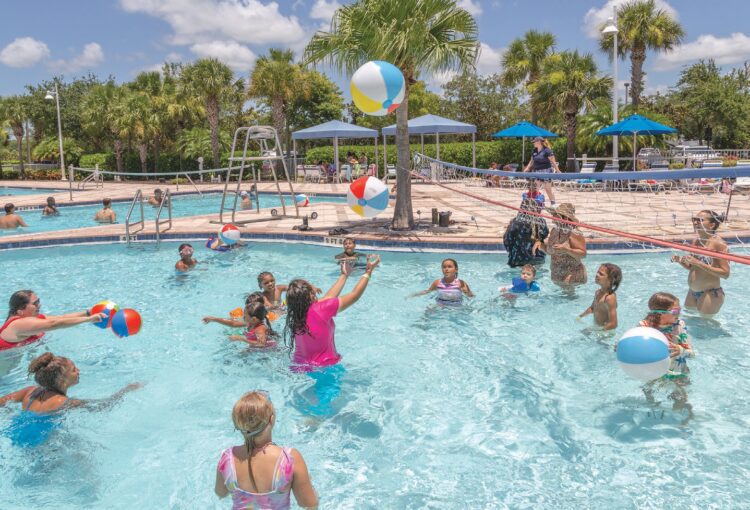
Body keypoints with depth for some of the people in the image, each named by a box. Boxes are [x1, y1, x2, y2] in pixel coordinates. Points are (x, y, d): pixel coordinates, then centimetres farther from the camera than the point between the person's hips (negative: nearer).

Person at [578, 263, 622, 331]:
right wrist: (580, 316, 13)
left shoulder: (610, 297, -27)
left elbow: (613, 324, -28)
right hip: (596, 327, 9)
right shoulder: (598, 293, 1)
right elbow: (592, 308, 22)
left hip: (605, 331, -9)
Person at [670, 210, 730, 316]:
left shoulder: (718, 244, -15)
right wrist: (680, 261, -4)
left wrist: (699, 263, -25)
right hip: (692, 293, 7)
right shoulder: (696, 241, 6)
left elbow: (725, 273, -19)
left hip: (711, 294, -7)